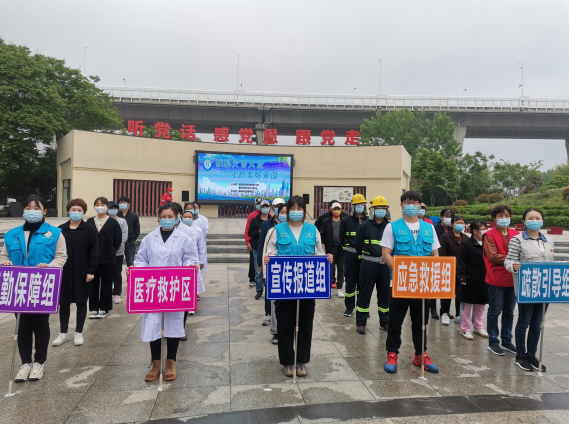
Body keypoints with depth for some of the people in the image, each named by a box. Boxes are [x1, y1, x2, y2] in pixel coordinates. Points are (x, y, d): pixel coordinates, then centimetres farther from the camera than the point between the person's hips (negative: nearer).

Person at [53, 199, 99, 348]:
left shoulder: (90, 230, -3)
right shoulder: (60, 230, 6)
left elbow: (94, 252, -6)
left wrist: (91, 271, -12)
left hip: (82, 272, -3)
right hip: (63, 272, 3)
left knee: (81, 302, 6)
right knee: (64, 302, 9)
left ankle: (78, 333, 18)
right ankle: (63, 333, 22)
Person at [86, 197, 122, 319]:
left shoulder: (113, 223, -1)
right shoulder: (89, 222, 7)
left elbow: (118, 240, 0)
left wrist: (111, 252, 1)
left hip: (107, 258, -2)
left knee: (106, 283, 4)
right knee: (93, 283, 7)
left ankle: (104, 308, 12)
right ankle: (93, 308, 17)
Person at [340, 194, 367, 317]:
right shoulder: (346, 220, 3)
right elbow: (342, 239, 3)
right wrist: (353, 245, -10)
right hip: (351, 255, -1)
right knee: (350, 281, 3)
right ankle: (349, 307, 14)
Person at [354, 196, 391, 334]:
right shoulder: (365, 226, -1)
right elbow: (358, 245, 6)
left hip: (385, 265, 3)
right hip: (368, 265, -3)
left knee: (385, 294, 12)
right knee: (365, 293, 1)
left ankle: (385, 322, 26)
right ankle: (361, 323, 11)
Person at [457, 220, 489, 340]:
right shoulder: (466, 244, -10)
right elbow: (461, 263, -12)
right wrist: (462, 277, -18)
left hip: (483, 281, 6)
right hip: (469, 280, -6)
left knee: (480, 305, 16)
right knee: (466, 305, 4)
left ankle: (478, 327, 30)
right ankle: (465, 329, 14)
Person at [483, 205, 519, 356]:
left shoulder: (516, 234, 8)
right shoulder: (489, 235, -7)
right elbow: (493, 256, -14)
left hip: (512, 279, 5)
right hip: (496, 279, -5)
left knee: (509, 311, 14)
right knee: (495, 311, 5)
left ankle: (507, 341, 27)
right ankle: (493, 342, 16)